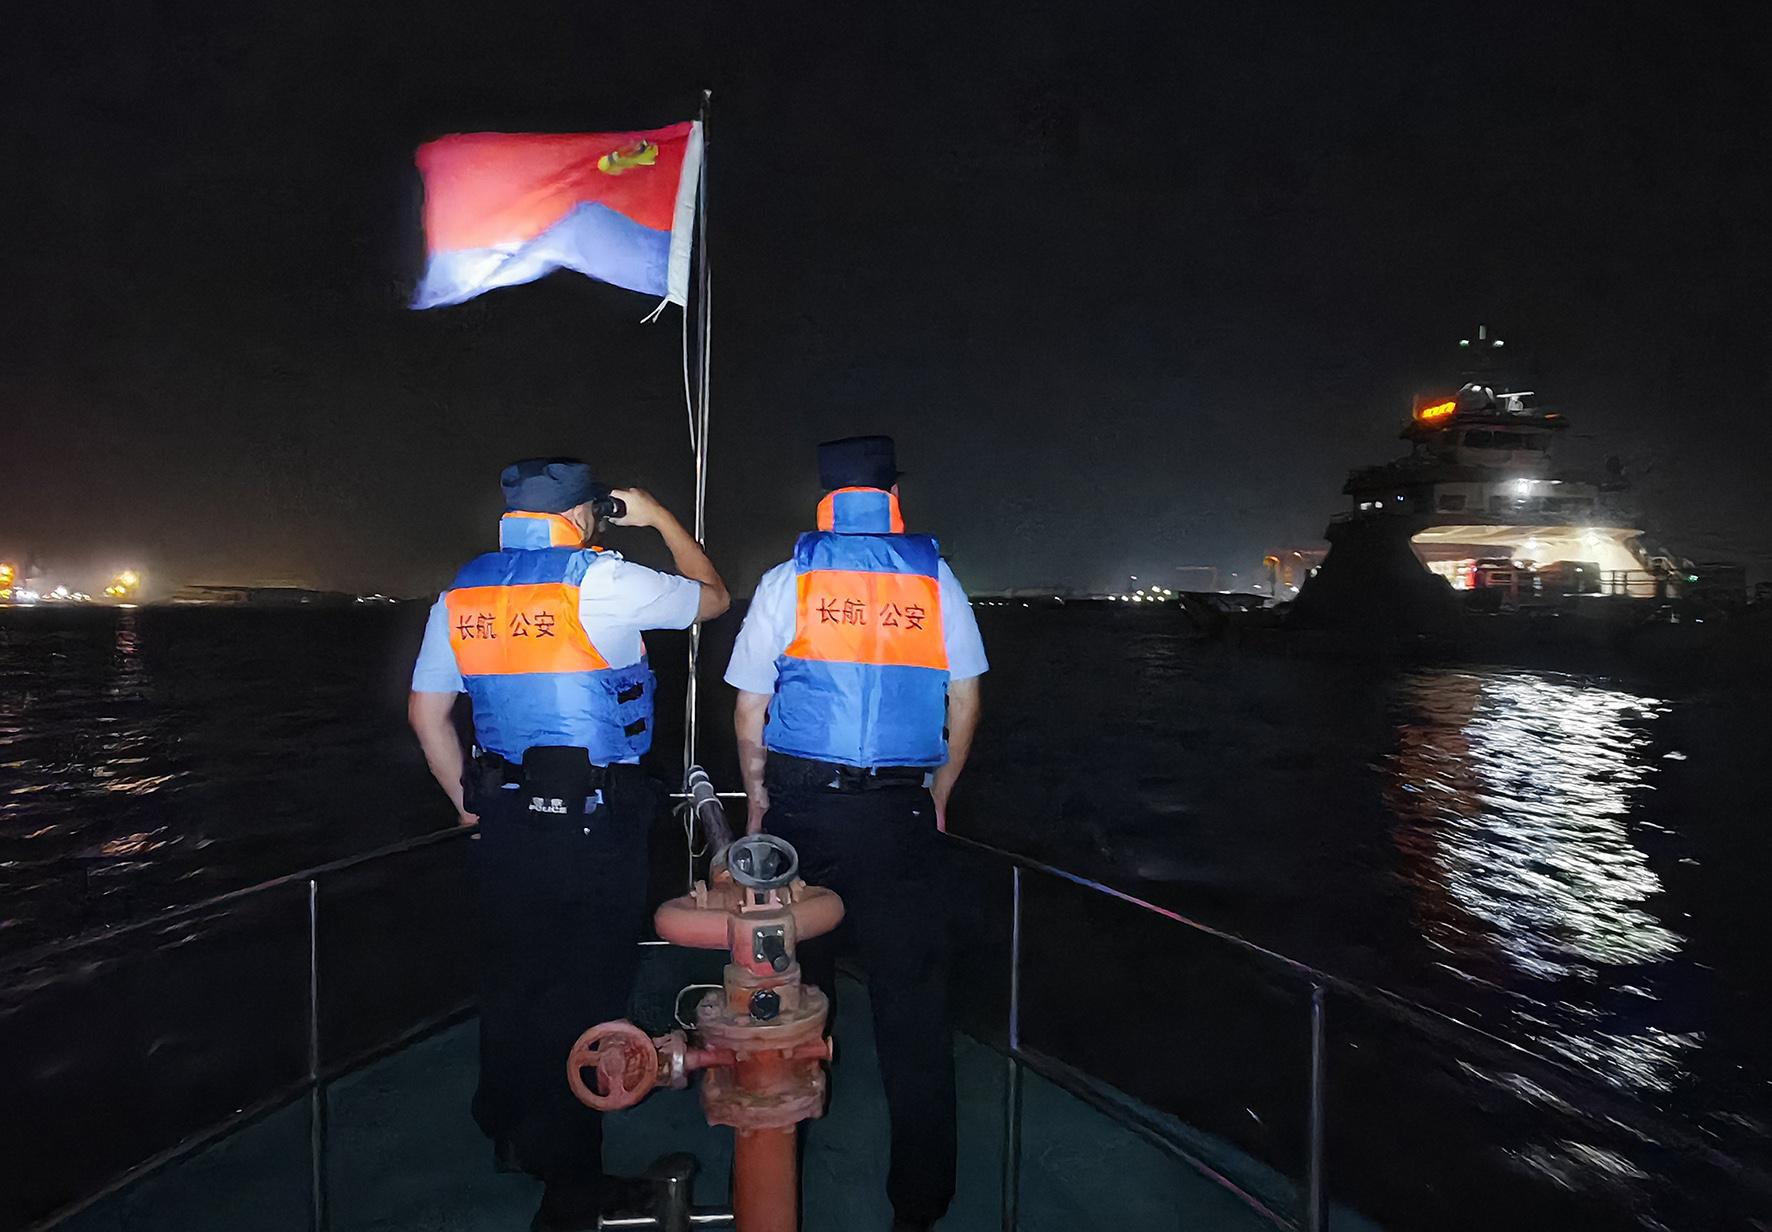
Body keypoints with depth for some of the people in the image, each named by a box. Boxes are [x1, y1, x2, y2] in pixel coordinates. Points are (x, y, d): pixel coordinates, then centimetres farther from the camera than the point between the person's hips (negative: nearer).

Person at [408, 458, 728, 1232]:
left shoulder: (461, 595, 6)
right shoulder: (601, 581, -12)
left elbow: (425, 713, 11)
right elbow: (712, 599, 1)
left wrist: (469, 803, 20)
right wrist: (661, 519, 14)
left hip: (506, 818, 6)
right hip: (595, 821, -6)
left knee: (511, 979, 20)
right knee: (586, 992, 6)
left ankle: (508, 1135, 40)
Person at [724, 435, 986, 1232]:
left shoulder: (789, 579, 0)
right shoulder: (934, 577, 3)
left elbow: (750, 709, 2)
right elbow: (965, 703, 6)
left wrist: (758, 798, 15)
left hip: (801, 805, 0)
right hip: (901, 811, 0)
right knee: (911, 1000, 8)